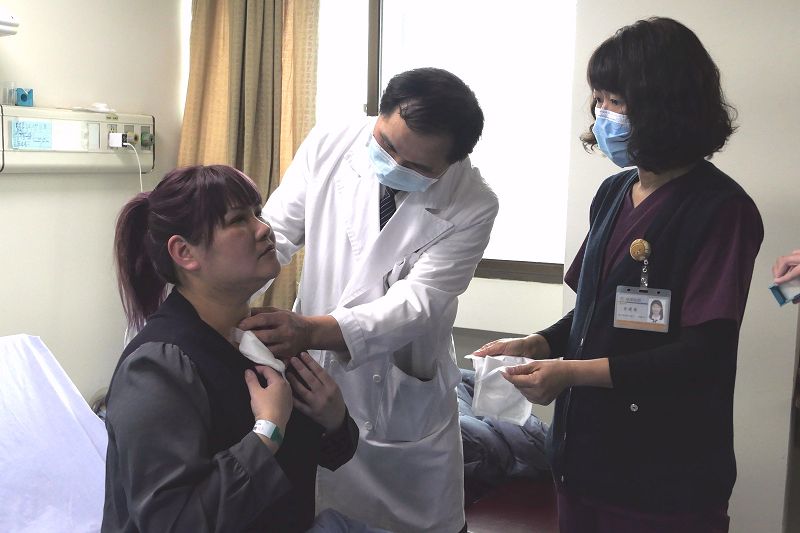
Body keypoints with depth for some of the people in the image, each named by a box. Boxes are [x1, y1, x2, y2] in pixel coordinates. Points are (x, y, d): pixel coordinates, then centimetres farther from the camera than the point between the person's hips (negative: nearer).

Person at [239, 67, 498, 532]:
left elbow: (417, 301, -25)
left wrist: (314, 331, -40)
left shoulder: (472, 206, -18)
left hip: (405, 402, -1)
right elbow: (276, 232, -3)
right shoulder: (327, 148, -11)